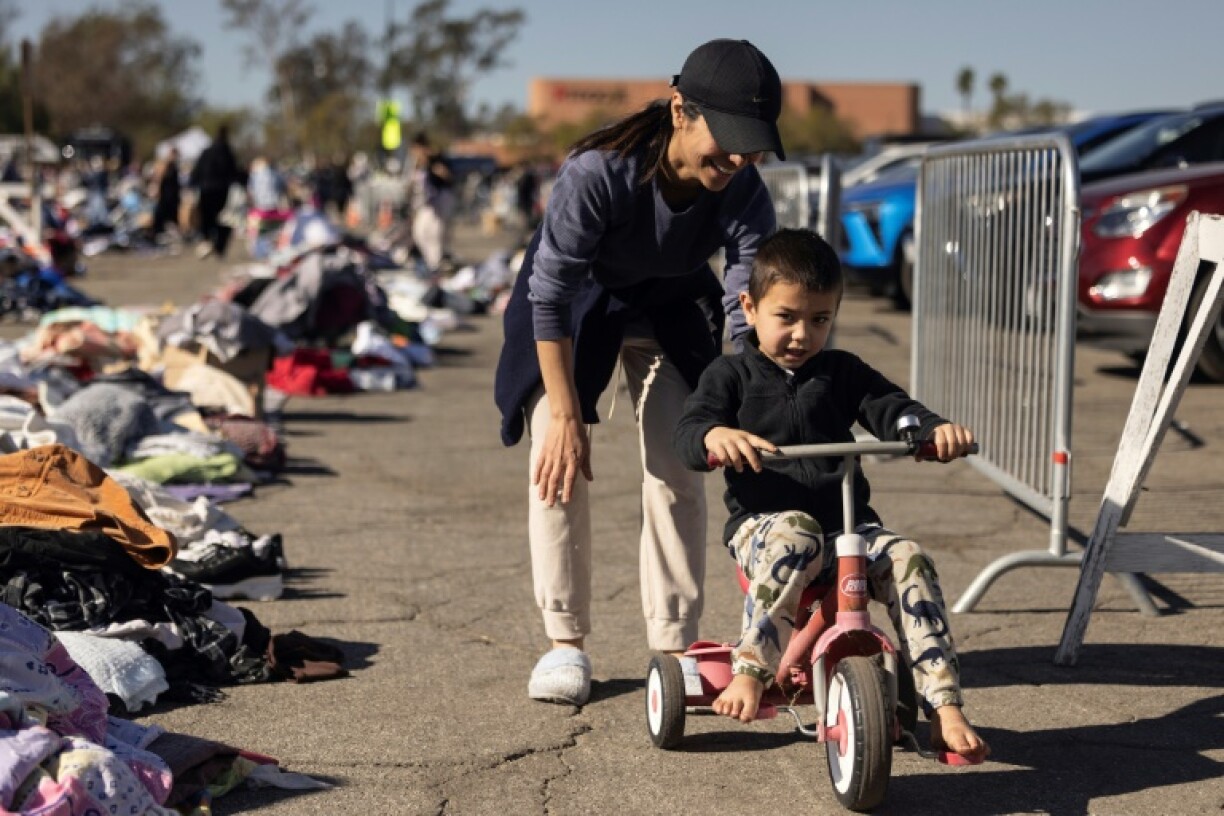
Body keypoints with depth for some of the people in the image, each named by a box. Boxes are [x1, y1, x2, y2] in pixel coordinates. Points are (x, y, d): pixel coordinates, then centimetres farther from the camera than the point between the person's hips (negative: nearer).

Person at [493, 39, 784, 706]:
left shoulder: (745, 195, -28)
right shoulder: (598, 171, -38)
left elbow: (747, 312, -26)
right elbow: (551, 293, -31)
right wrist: (565, 416, -30)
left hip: (672, 307, 3)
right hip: (576, 301, -2)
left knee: (678, 470, -5)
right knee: (558, 464, -13)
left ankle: (674, 645, 5)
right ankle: (566, 640, 0)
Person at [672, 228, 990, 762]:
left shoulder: (843, 372, 17)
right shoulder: (731, 375, 8)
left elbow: (893, 410, 5)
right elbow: (687, 435, -6)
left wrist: (936, 428, -18)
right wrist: (715, 436, -32)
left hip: (848, 523, 3)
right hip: (763, 521, -3)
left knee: (907, 560, -24)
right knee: (795, 538, -39)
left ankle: (943, 708, -24)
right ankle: (750, 672, -37)